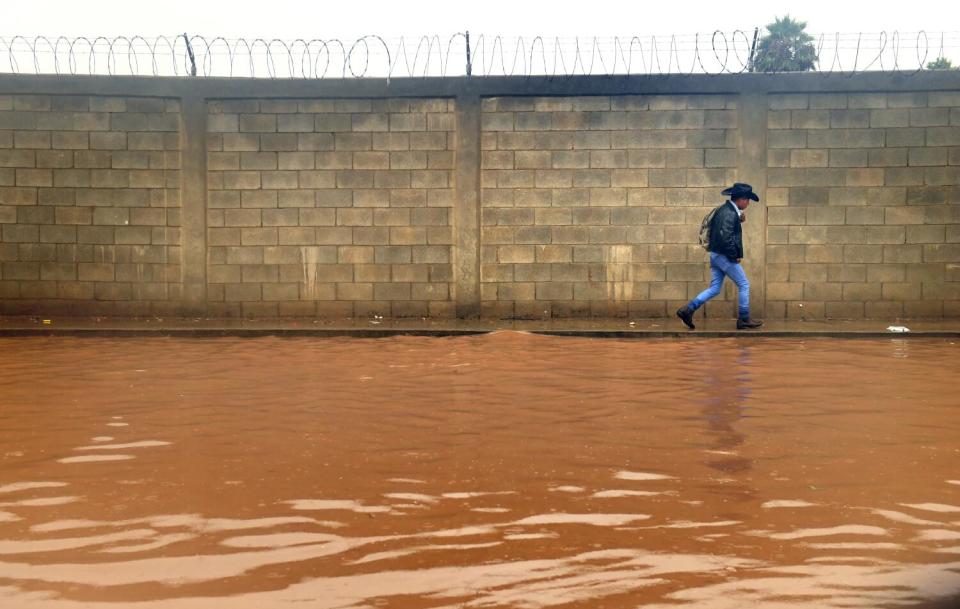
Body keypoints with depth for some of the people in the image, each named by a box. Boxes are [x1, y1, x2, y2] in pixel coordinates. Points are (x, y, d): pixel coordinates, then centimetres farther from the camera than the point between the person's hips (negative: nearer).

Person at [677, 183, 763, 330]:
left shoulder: (724, 209, 12)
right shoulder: (730, 213, -19)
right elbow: (726, 237, -27)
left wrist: (740, 219, 7)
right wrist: (735, 255, -17)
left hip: (716, 254, 9)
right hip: (725, 256, -9)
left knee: (714, 288, 11)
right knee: (744, 285, 3)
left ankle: (687, 309, 3)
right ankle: (744, 320, 11)